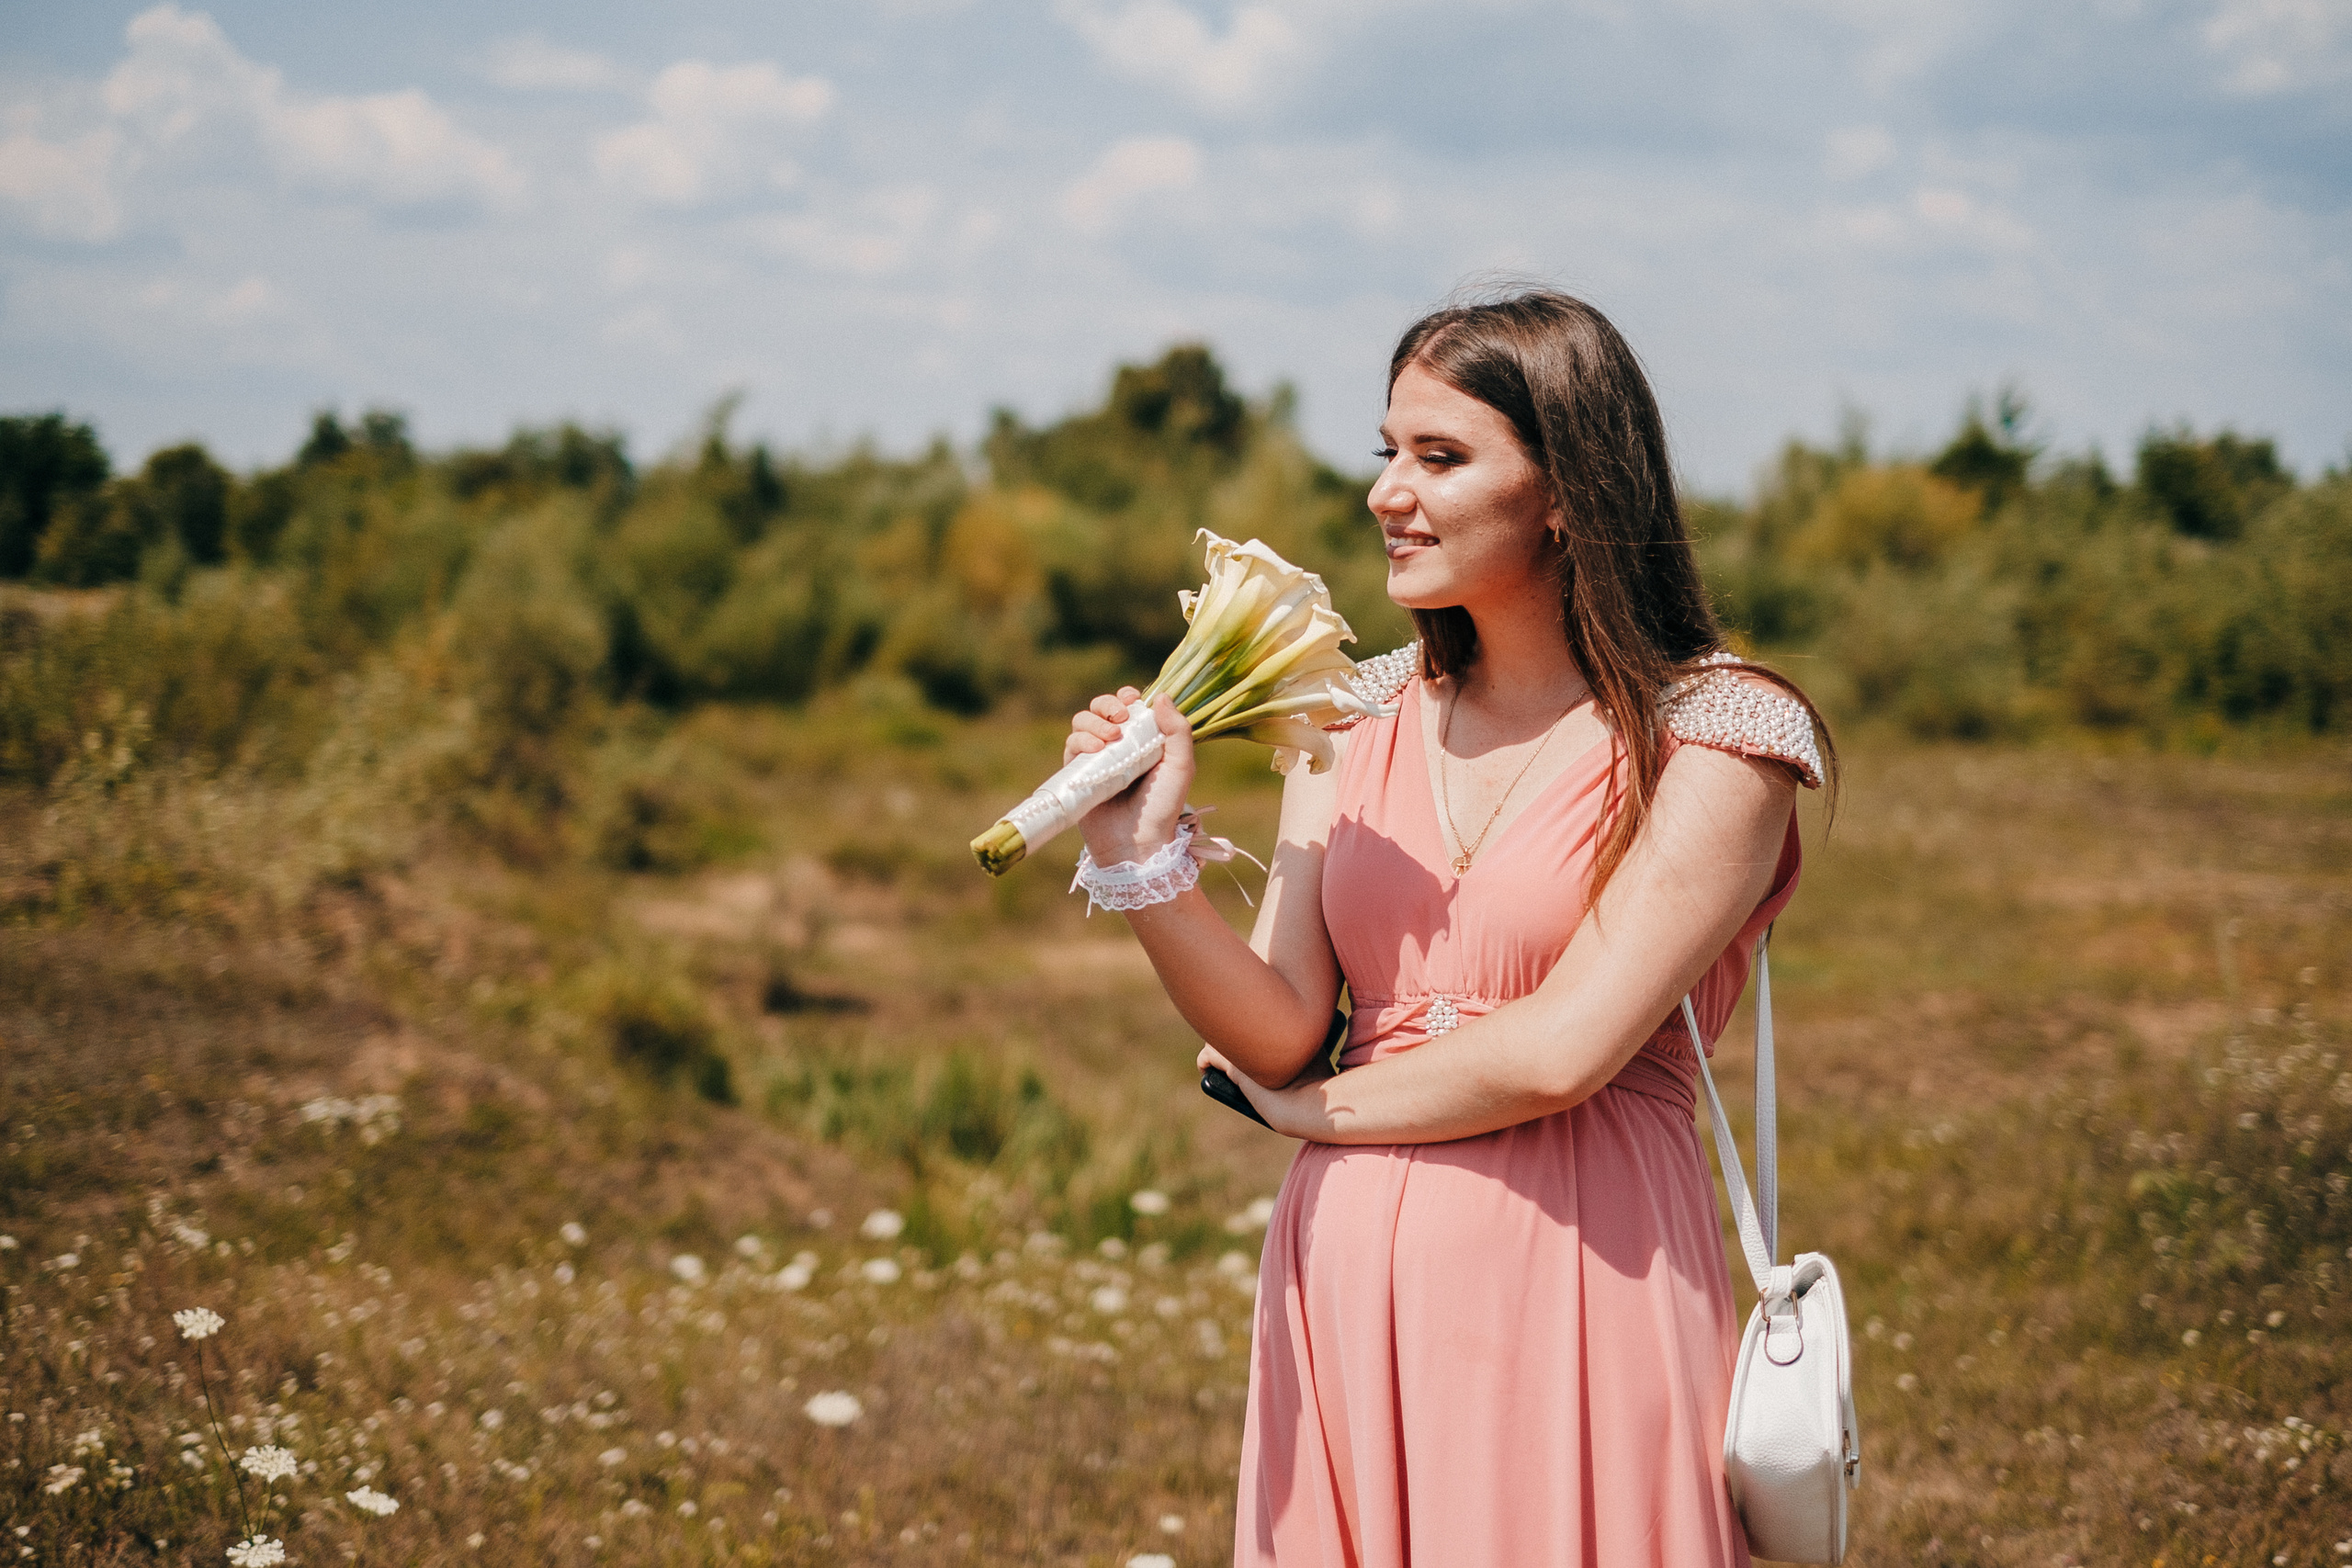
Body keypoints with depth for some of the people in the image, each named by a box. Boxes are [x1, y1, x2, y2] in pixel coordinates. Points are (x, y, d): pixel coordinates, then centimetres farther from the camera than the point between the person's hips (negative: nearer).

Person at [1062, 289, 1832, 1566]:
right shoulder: (1358, 717, 8)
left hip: (1573, 1287, -4)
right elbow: (1279, 1030, 1)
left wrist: (1309, 1106, -3)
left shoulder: (1715, 736, -7)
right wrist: (1144, 855, -14)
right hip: (1346, 1285, 5)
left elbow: (1559, 1051, -16)